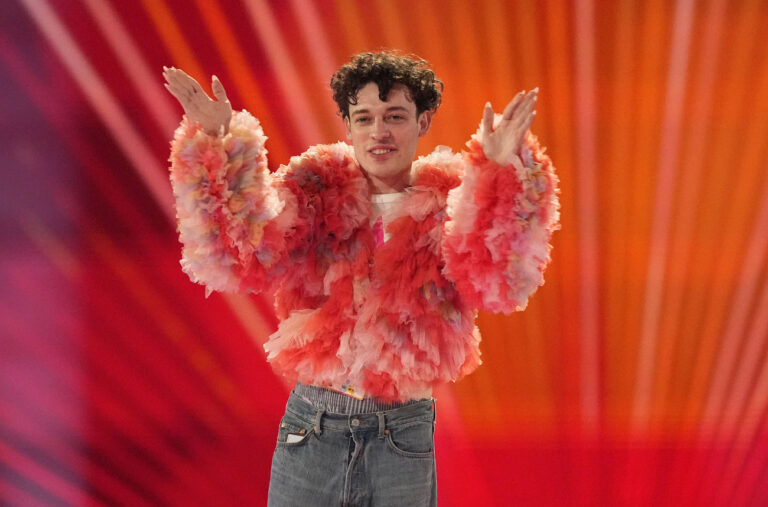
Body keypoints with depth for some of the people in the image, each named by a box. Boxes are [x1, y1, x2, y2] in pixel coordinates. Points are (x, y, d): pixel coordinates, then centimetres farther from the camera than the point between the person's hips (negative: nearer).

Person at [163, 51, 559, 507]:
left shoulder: (450, 208, 1)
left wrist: (504, 173, -29)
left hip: (403, 434, -1)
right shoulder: (316, 193, 3)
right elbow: (236, 257, -12)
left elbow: (500, 281, -18)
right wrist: (216, 145, -22)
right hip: (311, 429, 1)